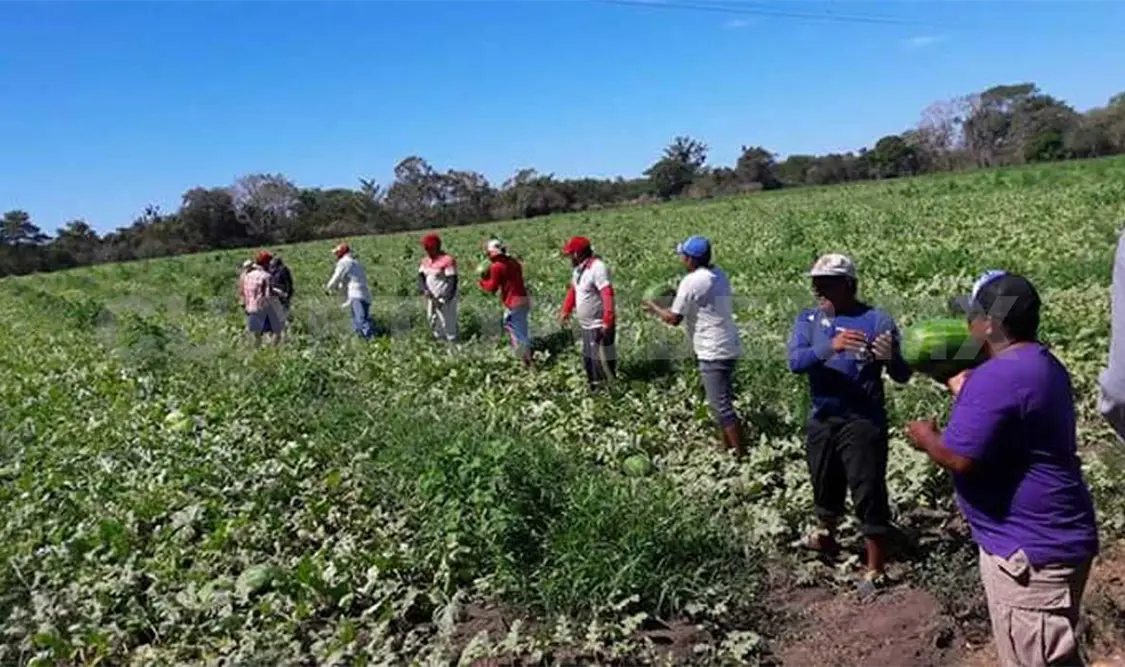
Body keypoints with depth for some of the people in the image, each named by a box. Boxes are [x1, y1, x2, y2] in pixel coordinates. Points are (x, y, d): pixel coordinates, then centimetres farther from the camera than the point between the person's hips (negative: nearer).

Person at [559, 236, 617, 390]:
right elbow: (573, 290, 22)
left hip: (599, 325, -10)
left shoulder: (597, 268, -23)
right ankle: (594, 386, 35)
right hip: (586, 325, 10)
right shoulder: (578, 269, 7)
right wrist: (566, 311, 23)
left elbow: (607, 295, -29)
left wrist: (608, 322, -33)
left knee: (602, 360, -3)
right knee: (588, 358, 20)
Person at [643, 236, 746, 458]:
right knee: (723, 403, 19)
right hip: (729, 347, 9)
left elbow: (674, 318, -11)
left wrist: (654, 308, 6)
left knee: (722, 408, -4)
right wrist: (679, 296, 19)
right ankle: (730, 450, 29)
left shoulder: (691, 282, -17)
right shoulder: (719, 274, 8)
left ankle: (741, 456, -1)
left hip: (713, 352, -9)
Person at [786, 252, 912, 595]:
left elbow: (902, 376, -10)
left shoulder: (877, 320, -10)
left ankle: (876, 569, 18)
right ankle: (825, 535, 48)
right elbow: (795, 361, -17)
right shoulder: (808, 319, -1)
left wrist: (890, 358, -33)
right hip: (821, 420, 4)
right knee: (825, 486, 22)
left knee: (869, 494, 2)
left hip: (863, 422, -4)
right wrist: (831, 346, -34)